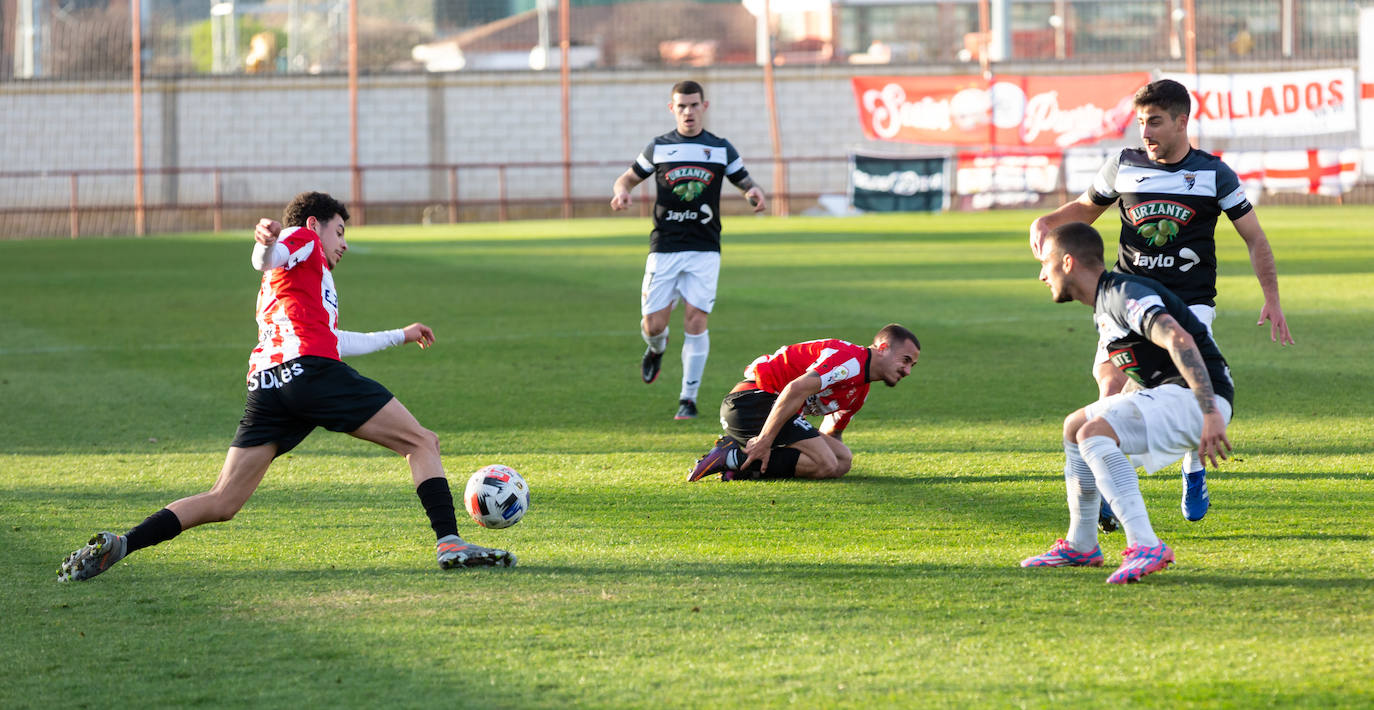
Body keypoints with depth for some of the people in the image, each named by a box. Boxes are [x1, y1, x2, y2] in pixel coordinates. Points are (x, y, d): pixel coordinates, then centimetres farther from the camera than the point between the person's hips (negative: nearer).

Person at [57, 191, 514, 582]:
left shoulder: (275, 289, 39)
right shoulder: (303, 238, 15)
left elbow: (334, 342, 50)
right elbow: (267, 260, -9)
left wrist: (399, 336, 62)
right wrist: (266, 245, -33)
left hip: (265, 385, 8)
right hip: (312, 371, -8)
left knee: (221, 503, 3)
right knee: (421, 443, 3)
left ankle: (117, 546, -11)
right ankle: (450, 543, -11)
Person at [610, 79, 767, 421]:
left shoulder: (721, 149, 6)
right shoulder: (658, 147, 6)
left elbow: (746, 182, 13)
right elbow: (627, 177, 17)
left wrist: (755, 192, -11)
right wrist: (621, 191, -7)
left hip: (704, 250, -1)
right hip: (664, 248, 1)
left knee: (696, 322, -9)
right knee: (653, 324, -3)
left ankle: (688, 397, 1)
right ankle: (656, 349, 35)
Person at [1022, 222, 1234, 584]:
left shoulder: (1124, 294, -15)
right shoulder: (1105, 303, 19)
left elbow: (1180, 341, -29)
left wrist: (1210, 415, -37)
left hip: (1198, 397, -11)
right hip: (1169, 393, 11)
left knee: (1094, 433, -27)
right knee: (1075, 427, 21)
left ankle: (1146, 547, -36)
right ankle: (1080, 546, 27)